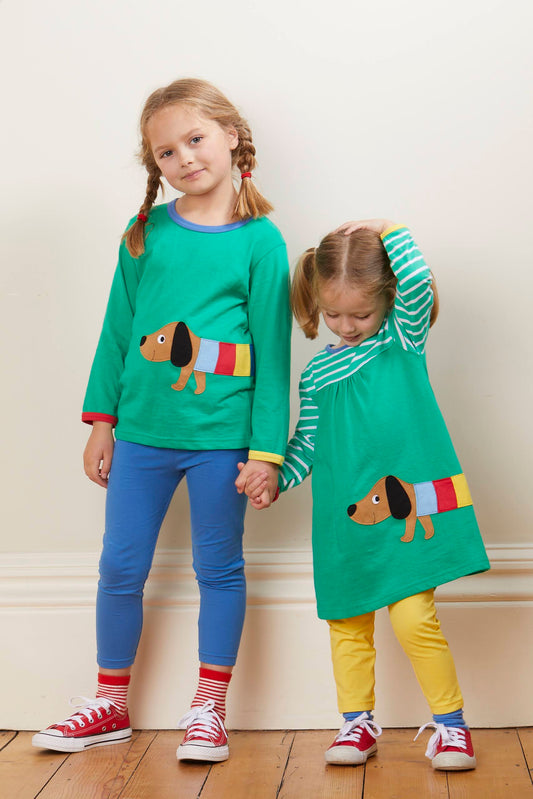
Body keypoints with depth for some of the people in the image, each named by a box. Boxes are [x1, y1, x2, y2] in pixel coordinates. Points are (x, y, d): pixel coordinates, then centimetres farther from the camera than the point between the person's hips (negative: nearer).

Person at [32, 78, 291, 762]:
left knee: (218, 568, 9)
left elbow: (271, 353, -5)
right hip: (142, 431, 3)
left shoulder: (260, 239, -4)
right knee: (120, 567, 10)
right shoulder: (145, 234, 3)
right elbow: (117, 330, 9)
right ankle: (110, 704, 28)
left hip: (221, 435, -3)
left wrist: (267, 449, -7)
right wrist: (101, 420, 8)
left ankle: (208, 708, 25)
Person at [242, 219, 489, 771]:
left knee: (415, 617, -8)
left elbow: (417, 280, -15)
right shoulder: (317, 372, 11)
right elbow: (306, 444, 14)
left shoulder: (403, 338, 3)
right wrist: (276, 478, 0)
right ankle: (357, 722, 26)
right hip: (343, 519, 4)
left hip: (405, 508, -4)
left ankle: (451, 724, 10)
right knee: (347, 623, 10)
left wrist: (386, 229, -4)